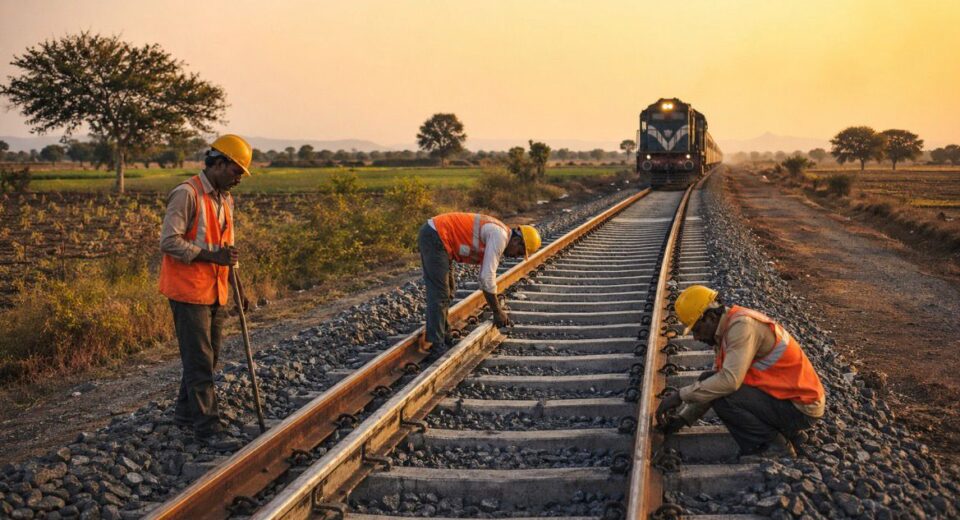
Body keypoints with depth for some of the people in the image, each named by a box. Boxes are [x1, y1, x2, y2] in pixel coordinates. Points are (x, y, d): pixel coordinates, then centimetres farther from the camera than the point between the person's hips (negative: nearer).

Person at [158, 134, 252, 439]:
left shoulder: (225, 199, 15)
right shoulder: (187, 194, -13)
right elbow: (169, 242, -20)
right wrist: (212, 255, -25)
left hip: (215, 292, 9)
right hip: (189, 291, -9)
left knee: (209, 357, 15)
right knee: (199, 360, -4)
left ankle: (186, 413, 29)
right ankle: (206, 424, 3)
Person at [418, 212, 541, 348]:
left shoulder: (498, 235, 17)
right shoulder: (500, 237, -14)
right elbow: (487, 277, -18)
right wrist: (497, 311, -8)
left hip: (432, 234, 10)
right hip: (434, 236, -10)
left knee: (447, 290, 17)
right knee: (439, 294, -8)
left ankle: (443, 336, 25)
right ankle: (436, 344, -5)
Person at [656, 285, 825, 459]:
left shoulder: (742, 325, -21)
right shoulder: (727, 329, 8)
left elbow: (729, 380, -31)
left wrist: (681, 395, -22)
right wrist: (684, 417, 7)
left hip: (801, 408, -10)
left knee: (722, 395, -23)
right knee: (709, 382, 7)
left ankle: (774, 448, -5)